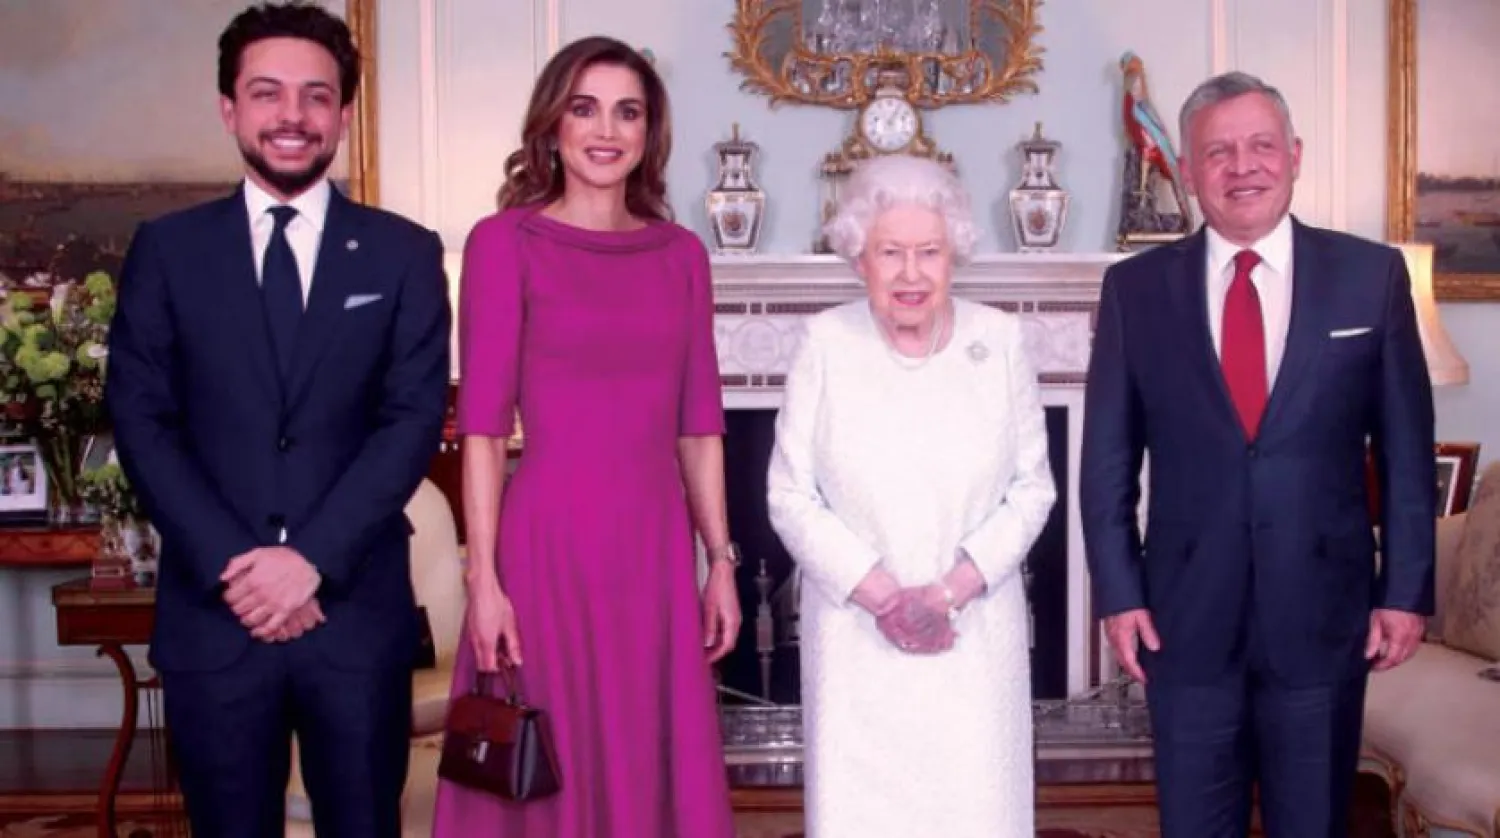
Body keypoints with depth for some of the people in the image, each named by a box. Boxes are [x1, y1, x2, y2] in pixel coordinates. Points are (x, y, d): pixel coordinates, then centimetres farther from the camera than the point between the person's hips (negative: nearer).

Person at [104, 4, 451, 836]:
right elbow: (140, 419, 0)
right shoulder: (166, 249, 6)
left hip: (357, 606, 0)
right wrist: (229, 564, -11)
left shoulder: (404, 253, 4)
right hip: (212, 608, 1)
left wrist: (312, 559, -14)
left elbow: (413, 419, -4)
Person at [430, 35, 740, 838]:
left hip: (655, 546, 4)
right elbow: (482, 424, -8)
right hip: (548, 541, -4)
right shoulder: (503, 242, -4)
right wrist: (482, 576, -12)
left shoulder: (681, 253, 9)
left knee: (654, 771, 13)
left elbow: (699, 425, 10)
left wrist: (720, 558, 7)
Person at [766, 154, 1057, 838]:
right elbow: (790, 494, -3)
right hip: (857, 632, 0)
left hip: (974, 632, 1)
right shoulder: (826, 343, -4)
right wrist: (881, 597, -11)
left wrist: (950, 591, -10)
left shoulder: (999, 339, -1)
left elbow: (1032, 488, 1)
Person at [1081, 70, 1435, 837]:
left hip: (1323, 612, 0)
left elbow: (1406, 451, 2)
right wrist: (1117, 593, -2)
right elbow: (1108, 459, 2)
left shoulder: (1371, 275, -1)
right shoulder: (1135, 287, 0)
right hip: (1186, 615, 1)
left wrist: (1406, 590, -1)